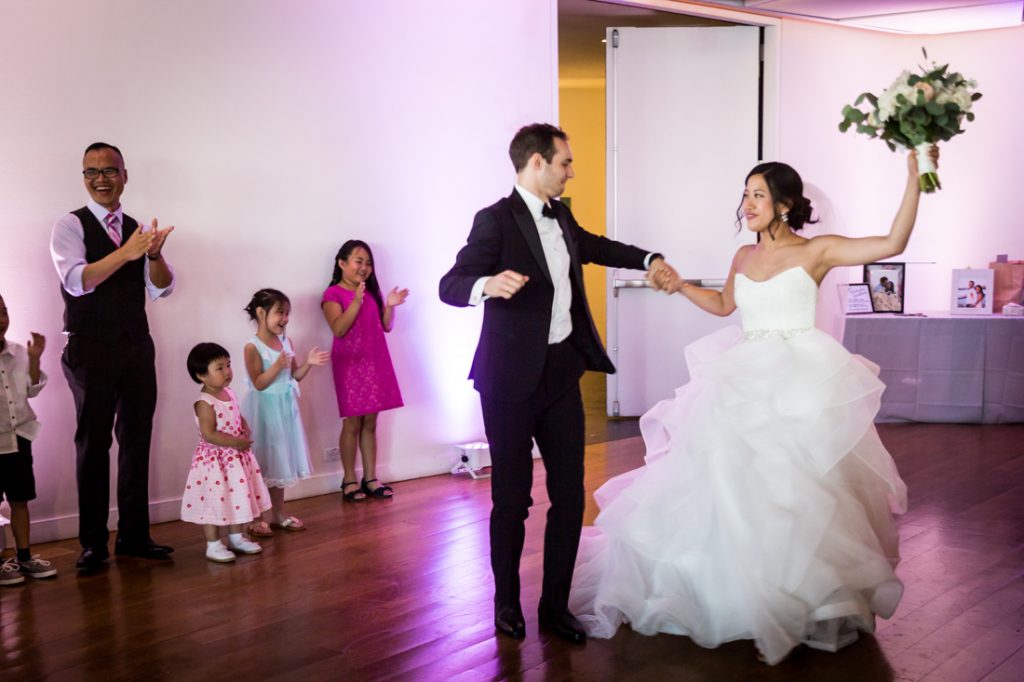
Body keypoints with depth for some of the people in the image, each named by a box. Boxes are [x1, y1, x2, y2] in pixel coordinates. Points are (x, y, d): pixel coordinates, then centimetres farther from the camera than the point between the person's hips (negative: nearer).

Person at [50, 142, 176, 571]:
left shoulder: (139, 229, 11)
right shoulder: (71, 225, -2)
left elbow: (161, 289, 3)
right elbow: (76, 281, -18)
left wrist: (155, 253, -17)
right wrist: (127, 252, -28)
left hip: (137, 347, 4)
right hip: (91, 350, -4)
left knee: (137, 441, 7)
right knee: (94, 443, 1)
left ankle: (134, 536, 17)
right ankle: (93, 543, 10)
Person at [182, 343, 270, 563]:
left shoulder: (229, 393, 6)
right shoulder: (204, 403, -20)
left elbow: (239, 418, 19)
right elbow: (209, 434, -25)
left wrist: (246, 432, -2)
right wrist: (236, 442, -24)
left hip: (235, 458, 8)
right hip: (214, 460, -8)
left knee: (237, 499, 16)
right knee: (213, 502, 0)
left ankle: (236, 538, 30)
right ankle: (213, 546, 9)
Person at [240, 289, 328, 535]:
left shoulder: (286, 342, 5)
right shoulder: (253, 347, -15)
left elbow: (295, 376, 10)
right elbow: (259, 383, -19)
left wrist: (307, 363, -7)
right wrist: (277, 366, -31)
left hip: (284, 408, 7)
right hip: (264, 409, -7)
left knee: (280, 460, 14)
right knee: (259, 463, 0)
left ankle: (279, 513, 24)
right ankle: (255, 518, 9)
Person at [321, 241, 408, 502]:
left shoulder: (372, 292, 14)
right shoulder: (333, 294, -5)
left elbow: (386, 326, 12)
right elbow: (339, 329, -17)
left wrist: (390, 306, -5)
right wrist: (356, 301, -26)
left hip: (375, 363, 6)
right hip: (350, 365, -6)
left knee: (370, 423, 8)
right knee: (352, 424, -3)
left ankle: (370, 478, 13)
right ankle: (349, 480, 6)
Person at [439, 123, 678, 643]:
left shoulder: (560, 216, 11)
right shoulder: (496, 220, -12)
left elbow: (590, 245, 33)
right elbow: (450, 285, -18)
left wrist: (647, 260, 27)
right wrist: (490, 283, -38)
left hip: (562, 372, 7)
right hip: (513, 379, -7)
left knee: (569, 493, 7)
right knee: (512, 497, 4)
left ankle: (555, 606, 20)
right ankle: (507, 602, 25)